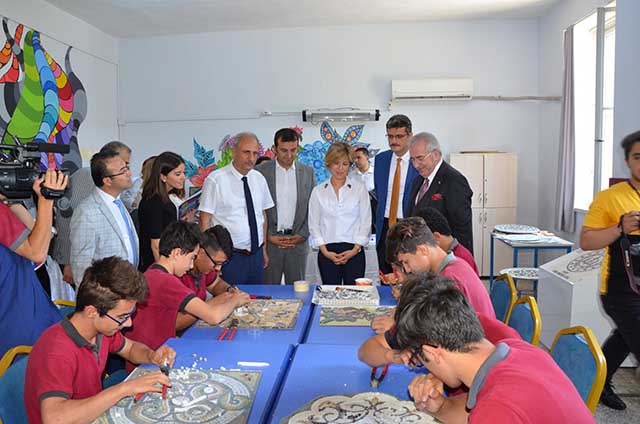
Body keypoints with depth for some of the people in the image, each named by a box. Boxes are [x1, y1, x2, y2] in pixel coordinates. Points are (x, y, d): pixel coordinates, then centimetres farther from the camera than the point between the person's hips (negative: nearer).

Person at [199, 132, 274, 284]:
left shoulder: (259, 179, 6)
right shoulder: (216, 180, -10)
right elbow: (204, 221, -10)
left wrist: (264, 250, 13)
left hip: (257, 255, 5)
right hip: (229, 256, -5)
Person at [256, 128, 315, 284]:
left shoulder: (308, 172, 5)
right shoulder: (260, 171, -2)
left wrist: (302, 235, -3)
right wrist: (269, 236, -8)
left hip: (298, 242, 2)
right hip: (269, 241, -2)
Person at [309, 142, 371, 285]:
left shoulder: (360, 190, 5)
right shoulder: (318, 191, 7)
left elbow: (365, 222, 4)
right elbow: (314, 224, 5)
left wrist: (355, 249, -7)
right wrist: (325, 251, -5)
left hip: (354, 252, -1)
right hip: (327, 253, 1)